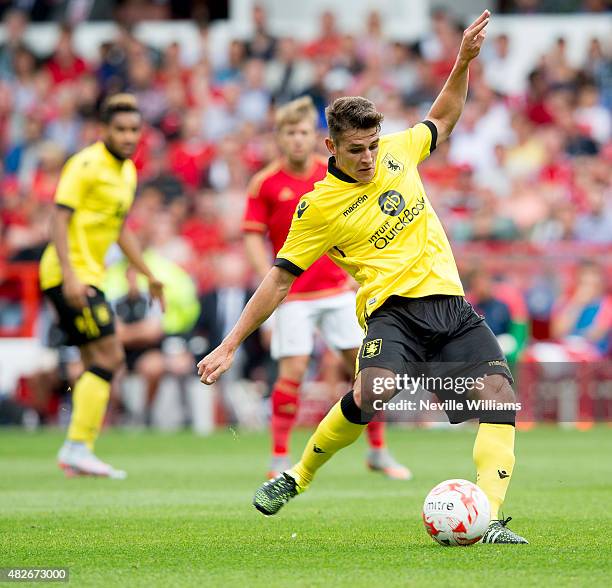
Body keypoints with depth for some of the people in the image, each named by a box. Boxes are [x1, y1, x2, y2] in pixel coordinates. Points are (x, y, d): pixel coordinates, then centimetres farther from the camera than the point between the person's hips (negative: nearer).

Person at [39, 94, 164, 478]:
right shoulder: (87, 165, -13)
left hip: (90, 276, 9)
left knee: (98, 364, 8)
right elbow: (60, 219, -18)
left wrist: (149, 274, 23)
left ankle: (77, 453, 12)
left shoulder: (128, 172, 15)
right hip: (71, 274, -9)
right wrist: (70, 276, -26)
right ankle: (78, 447, -14)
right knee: (109, 356, -14)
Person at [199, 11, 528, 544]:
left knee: (501, 398, -18)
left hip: (449, 302, 5)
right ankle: (300, 475, -7)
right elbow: (279, 280, 2)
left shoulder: (397, 150, 9)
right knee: (373, 391, -33)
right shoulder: (319, 206, -3)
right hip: (393, 306, -5)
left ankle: (488, 519, -23)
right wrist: (230, 346, 0)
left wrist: (464, 62, 16)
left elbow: (443, 120, 31)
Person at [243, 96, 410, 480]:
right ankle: (280, 458, 2)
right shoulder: (266, 183, -4)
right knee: (293, 372, -10)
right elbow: (254, 236, -2)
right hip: (293, 293, -3)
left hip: (338, 289, 3)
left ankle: (378, 452, 14)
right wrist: (269, 279, -15)